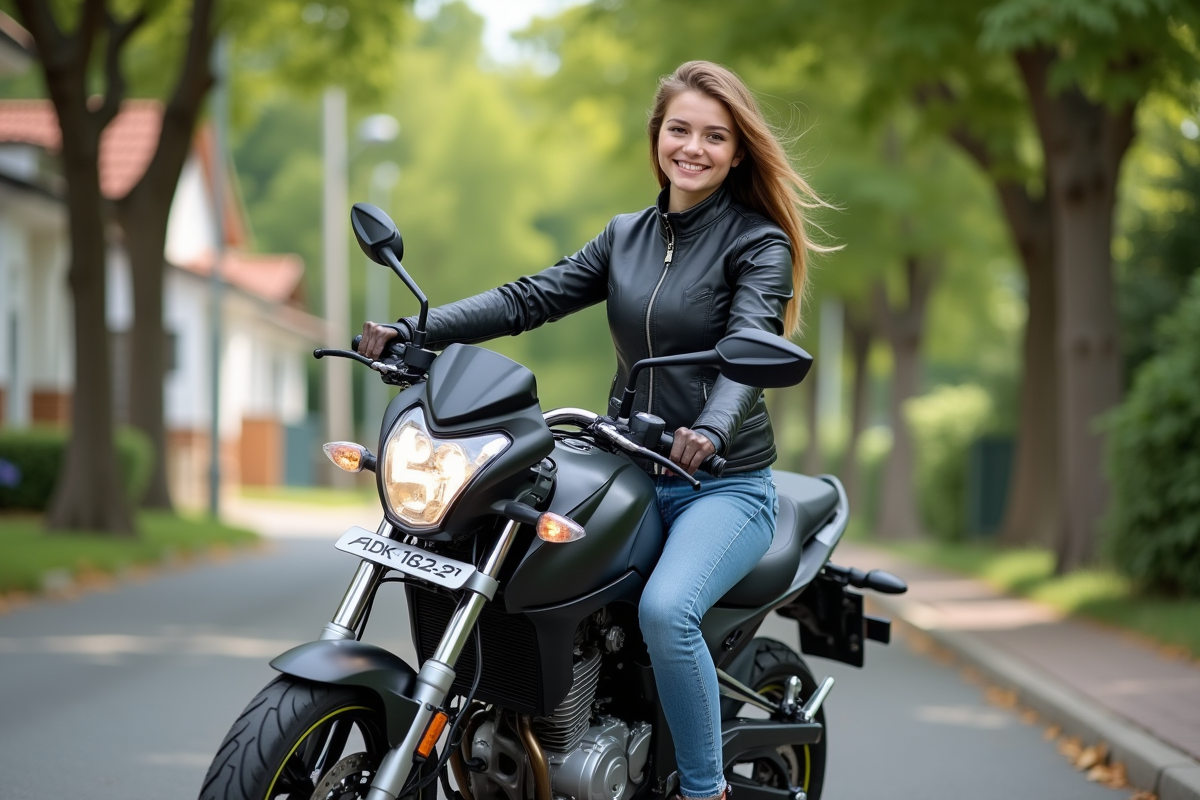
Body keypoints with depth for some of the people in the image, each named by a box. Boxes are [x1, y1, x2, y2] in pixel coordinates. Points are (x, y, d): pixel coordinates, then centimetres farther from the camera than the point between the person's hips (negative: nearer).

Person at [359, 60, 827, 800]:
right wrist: (412, 333, -10)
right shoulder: (627, 237, 12)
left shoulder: (760, 244, -5)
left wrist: (712, 429, -44)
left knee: (665, 608, -32)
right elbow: (531, 298, 3)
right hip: (630, 478, 6)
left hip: (726, 483, -6)